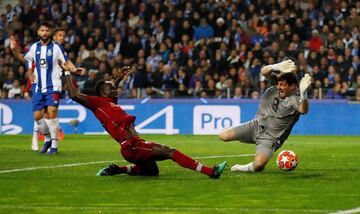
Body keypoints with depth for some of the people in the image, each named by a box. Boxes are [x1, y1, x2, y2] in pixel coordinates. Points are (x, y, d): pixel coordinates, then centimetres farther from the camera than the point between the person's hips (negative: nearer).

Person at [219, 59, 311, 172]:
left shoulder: (295, 100, -21)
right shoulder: (276, 87, -5)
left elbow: (303, 111, -44)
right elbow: (264, 71, -19)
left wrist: (303, 93, -63)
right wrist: (277, 67, -41)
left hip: (270, 138, -5)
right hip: (256, 125, 6)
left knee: (258, 165, -29)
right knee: (223, 136, -4)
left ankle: (243, 168, 7)